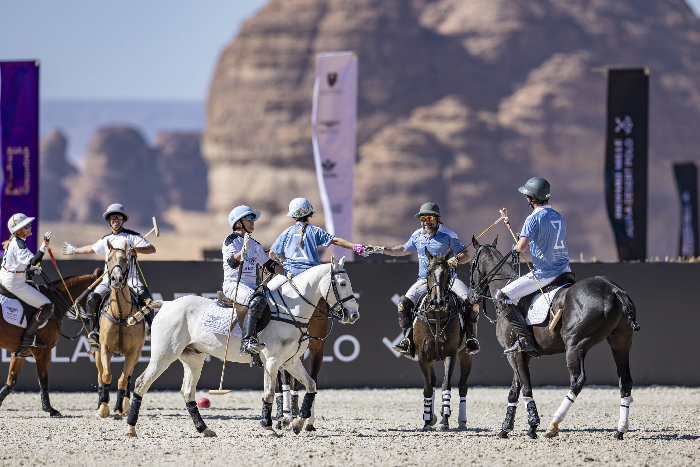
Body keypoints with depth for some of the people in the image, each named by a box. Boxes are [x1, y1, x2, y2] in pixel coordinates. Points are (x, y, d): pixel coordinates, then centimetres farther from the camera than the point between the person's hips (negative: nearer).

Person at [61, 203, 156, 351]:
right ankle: (93, 332, -16)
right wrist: (74, 250, 50)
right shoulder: (106, 240, 19)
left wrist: (136, 249, -24)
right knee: (93, 298, -21)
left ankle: (151, 326, -32)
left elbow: (152, 249, -5)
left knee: (144, 294, -34)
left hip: (129, 278, -4)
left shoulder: (133, 236, 4)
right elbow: (92, 248, 38)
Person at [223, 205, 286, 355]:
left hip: (251, 286, 9)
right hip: (233, 285, -9)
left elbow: (268, 264, 24)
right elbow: (232, 261, -21)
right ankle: (247, 340, -46)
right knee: (259, 300, -36)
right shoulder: (231, 241, -3)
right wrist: (243, 252, -40)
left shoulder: (255, 245, 21)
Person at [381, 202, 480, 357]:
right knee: (404, 302, -21)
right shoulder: (417, 236, 9)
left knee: (469, 301, -26)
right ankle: (408, 339, -17)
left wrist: (456, 260, -25)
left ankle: (471, 338, -11)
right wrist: (383, 250, 20)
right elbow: (404, 250, 28)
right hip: (425, 281, 3)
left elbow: (465, 255, -3)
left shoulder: (448, 235, -3)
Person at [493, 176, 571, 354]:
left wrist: (515, 248, 0)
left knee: (501, 297, -5)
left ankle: (525, 339, -12)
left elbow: (522, 246, -25)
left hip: (543, 274, -8)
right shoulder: (560, 218, 12)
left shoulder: (534, 218, -14)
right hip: (564, 270, 8)